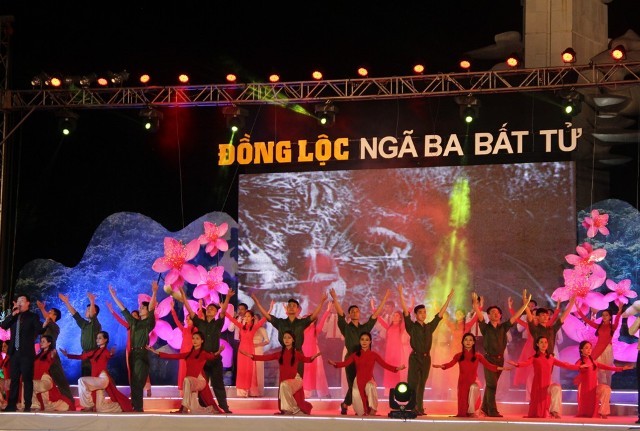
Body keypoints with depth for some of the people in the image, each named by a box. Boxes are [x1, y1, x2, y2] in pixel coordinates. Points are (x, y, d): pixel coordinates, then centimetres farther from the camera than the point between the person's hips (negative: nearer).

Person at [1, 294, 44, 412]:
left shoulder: (33, 316, 1)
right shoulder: (13, 317, 15)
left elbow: (40, 330, -11)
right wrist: (13, 314, -7)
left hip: (26, 352, -5)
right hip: (14, 352, 5)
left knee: (27, 379, -4)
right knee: (14, 379, 8)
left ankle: (27, 405, -3)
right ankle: (12, 404, 11)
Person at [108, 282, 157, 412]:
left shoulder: (149, 322, -1)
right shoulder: (134, 322, 16)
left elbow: (151, 308, -17)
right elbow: (123, 309, 21)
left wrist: (154, 293, -33)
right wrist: (113, 296, 21)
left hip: (142, 354, -6)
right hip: (133, 354, 7)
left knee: (137, 383, -10)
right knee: (134, 383, 4)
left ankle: (138, 408, -10)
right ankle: (136, 408, 6)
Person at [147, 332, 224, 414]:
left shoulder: (204, 353, 1)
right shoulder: (188, 354, 16)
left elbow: (211, 356, -21)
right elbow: (172, 356, 18)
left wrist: (217, 353, -45)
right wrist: (155, 352, 15)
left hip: (199, 380, -6)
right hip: (190, 383, 6)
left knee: (187, 380, -37)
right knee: (194, 410, -4)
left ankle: (184, 408, -31)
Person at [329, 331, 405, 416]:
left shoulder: (374, 355, 3)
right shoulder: (355, 355, 5)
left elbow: (385, 365, -5)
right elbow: (345, 363, -7)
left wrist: (397, 368, -20)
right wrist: (335, 364, -27)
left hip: (369, 380, -2)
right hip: (358, 381, 2)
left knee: (370, 388, -34)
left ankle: (372, 411, -21)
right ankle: (363, 414, 27)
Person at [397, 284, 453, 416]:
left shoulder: (429, 327, 13)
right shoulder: (412, 326, 0)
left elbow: (440, 314, 18)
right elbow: (405, 311, -8)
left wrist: (448, 299, 18)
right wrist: (401, 294, -15)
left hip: (426, 358, 4)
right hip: (415, 357, -4)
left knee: (421, 385, 7)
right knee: (412, 383, -8)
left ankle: (419, 408, 9)